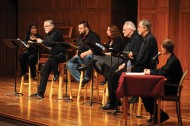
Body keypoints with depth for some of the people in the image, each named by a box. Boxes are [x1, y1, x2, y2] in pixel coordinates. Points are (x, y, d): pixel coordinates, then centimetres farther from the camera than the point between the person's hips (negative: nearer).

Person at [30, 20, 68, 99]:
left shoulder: (56, 32, -9)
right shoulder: (48, 34, 18)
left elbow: (50, 42, -24)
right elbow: (45, 45, 17)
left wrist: (41, 41, -11)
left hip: (61, 55, -8)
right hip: (53, 56, 8)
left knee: (52, 59, -41)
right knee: (44, 70, -9)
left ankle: (56, 74, -10)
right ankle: (40, 93, -9)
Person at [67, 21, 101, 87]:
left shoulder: (93, 36, -6)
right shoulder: (80, 36, 20)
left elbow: (96, 49, -19)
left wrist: (85, 53, -24)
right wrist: (77, 53, 13)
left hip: (90, 55, -8)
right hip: (81, 57, 8)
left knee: (88, 57, -43)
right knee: (69, 64, -16)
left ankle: (87, 77, -26)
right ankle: (80, 80, -13)